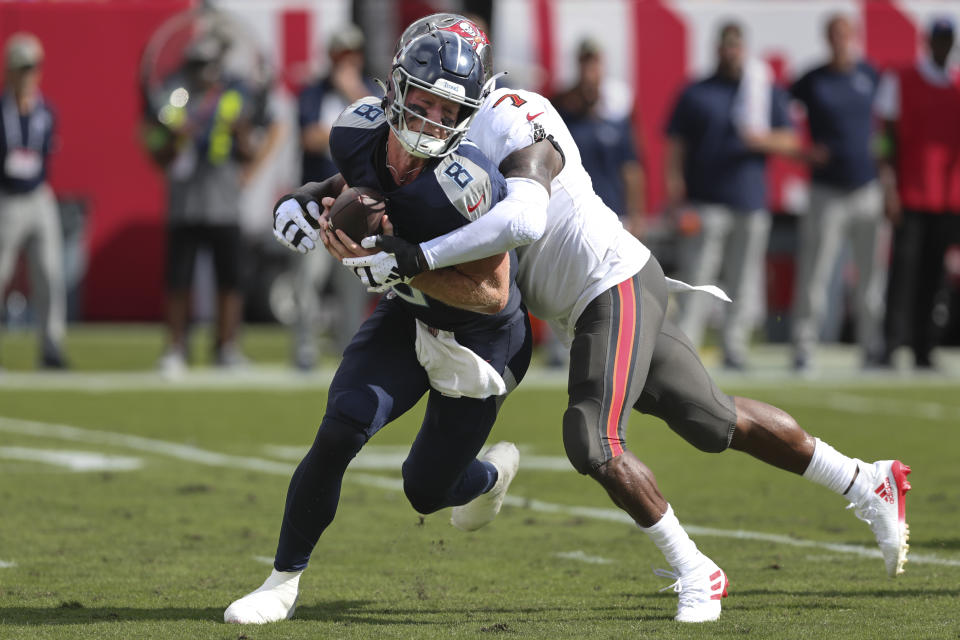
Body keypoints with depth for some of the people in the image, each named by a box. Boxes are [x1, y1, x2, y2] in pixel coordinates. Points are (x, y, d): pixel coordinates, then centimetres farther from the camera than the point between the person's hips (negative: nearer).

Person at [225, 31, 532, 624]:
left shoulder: (466, 185, -36)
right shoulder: (360, 133, -17)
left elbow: (492, 296, -27)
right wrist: (320, 200, -7)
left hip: (481, 338, -4)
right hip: (407, 318, 4)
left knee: (427, 491, 10)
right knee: (343, 424, -20)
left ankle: (492, 473, 48)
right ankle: (285, 579, -4)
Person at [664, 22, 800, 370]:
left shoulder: (768, 93, 14)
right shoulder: (695, 94, 10)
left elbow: (789, 142, 9)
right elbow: (675, 145, 5)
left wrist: (762, 140, -13)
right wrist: (674, 195, -7)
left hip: (751, 202, 2)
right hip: (706, 203, -2)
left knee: (745, 280, 1)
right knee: (698, 277, -10)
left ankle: (734, 347, 6)